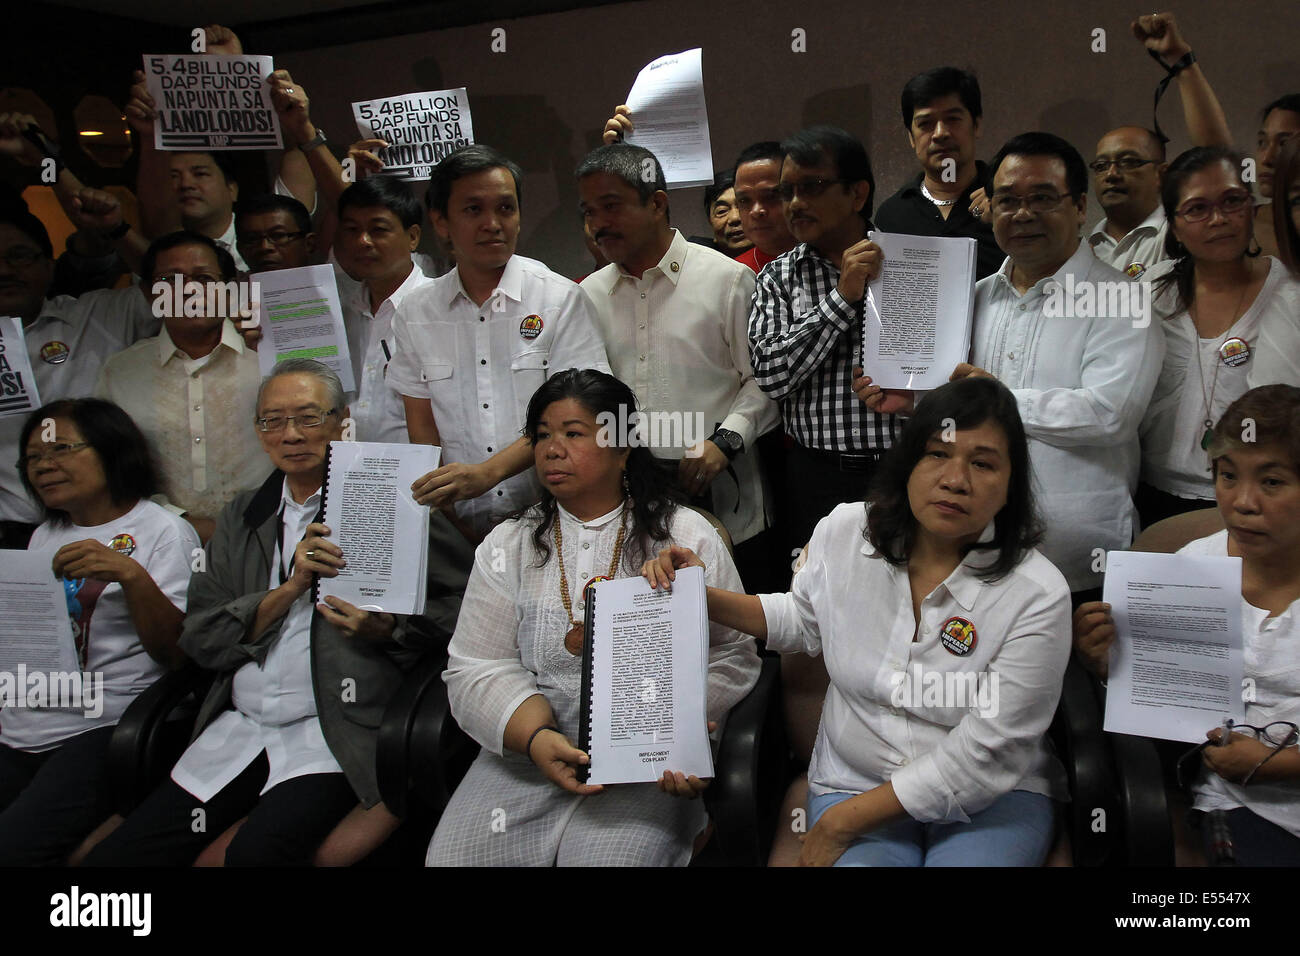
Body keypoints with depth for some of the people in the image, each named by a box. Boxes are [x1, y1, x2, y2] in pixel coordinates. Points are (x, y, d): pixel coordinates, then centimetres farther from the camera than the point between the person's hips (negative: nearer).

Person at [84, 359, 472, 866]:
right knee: (112, 854, -7)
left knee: (258, 851, -29)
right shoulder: (241, 516, 17)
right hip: (238, 726, 5)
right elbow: (200, 639, 8)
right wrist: (289, 589, -5)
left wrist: (387, 629, -15)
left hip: (336, 730, -5)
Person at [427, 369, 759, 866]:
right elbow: (477, 668, 2)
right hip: (525, 752, 3)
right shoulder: (507, 545, 8)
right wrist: (537, 738, -15)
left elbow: (732, 657, -1)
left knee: (611, 856, -25)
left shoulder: (686, 537, 2)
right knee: (454, 854, -14)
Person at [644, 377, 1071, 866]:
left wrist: (841, 823, -16)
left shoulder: (1038, 595, -18)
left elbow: (980, 757, -18)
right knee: (858, 861, -28)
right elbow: (804, 622, 15)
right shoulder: (842, 532, -6)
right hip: (853, 779, 2)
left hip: (993, 797, -1)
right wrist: (701, 596, 0)